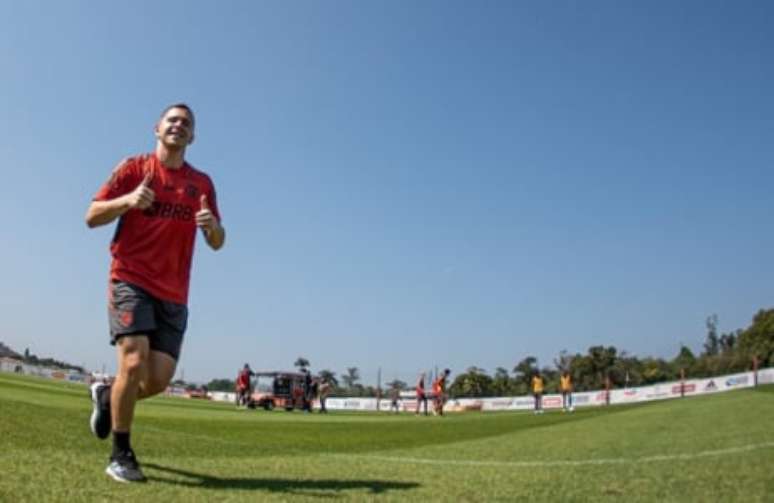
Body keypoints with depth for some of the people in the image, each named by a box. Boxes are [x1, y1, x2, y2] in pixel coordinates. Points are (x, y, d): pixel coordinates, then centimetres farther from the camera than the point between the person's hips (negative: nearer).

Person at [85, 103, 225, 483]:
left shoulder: (202, 183, 11)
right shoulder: (134, 167, 3)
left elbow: (217, 243, 11)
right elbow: (92, 217, 0)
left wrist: (212, 226, -13)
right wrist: (128, 200, -20)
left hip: (173, 293, 4)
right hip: (131, 280, -3)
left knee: (159, 379, -2)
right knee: (134, 362, -17)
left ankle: (107, 396, 31)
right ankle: (120, 455, 3)